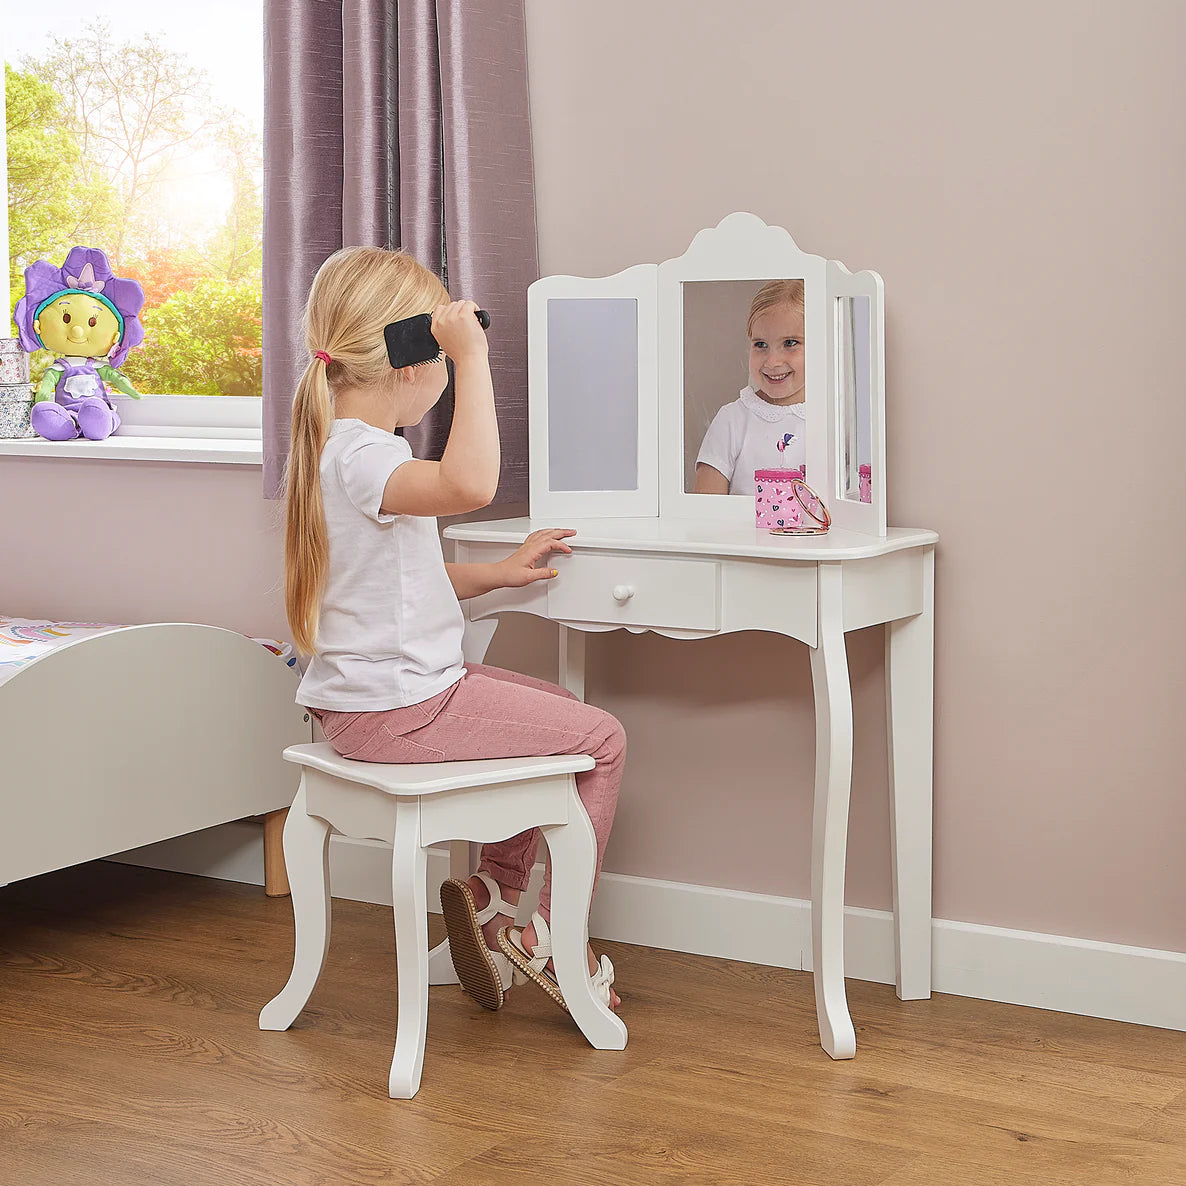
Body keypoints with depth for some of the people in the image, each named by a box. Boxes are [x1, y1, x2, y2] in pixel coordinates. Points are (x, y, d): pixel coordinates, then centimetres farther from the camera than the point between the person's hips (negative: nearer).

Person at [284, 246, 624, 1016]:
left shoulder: (340, 446, 13)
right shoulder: (362, 456, -22)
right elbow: (470, 485, -45)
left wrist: (498, 573, 13)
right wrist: (473, 358, -37)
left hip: (367, 700, 11)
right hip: (399, 708, -11)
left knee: (553, 713, 26)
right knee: (602, 740, -3)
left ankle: (496, 893, 26)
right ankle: (551, 938, 6)